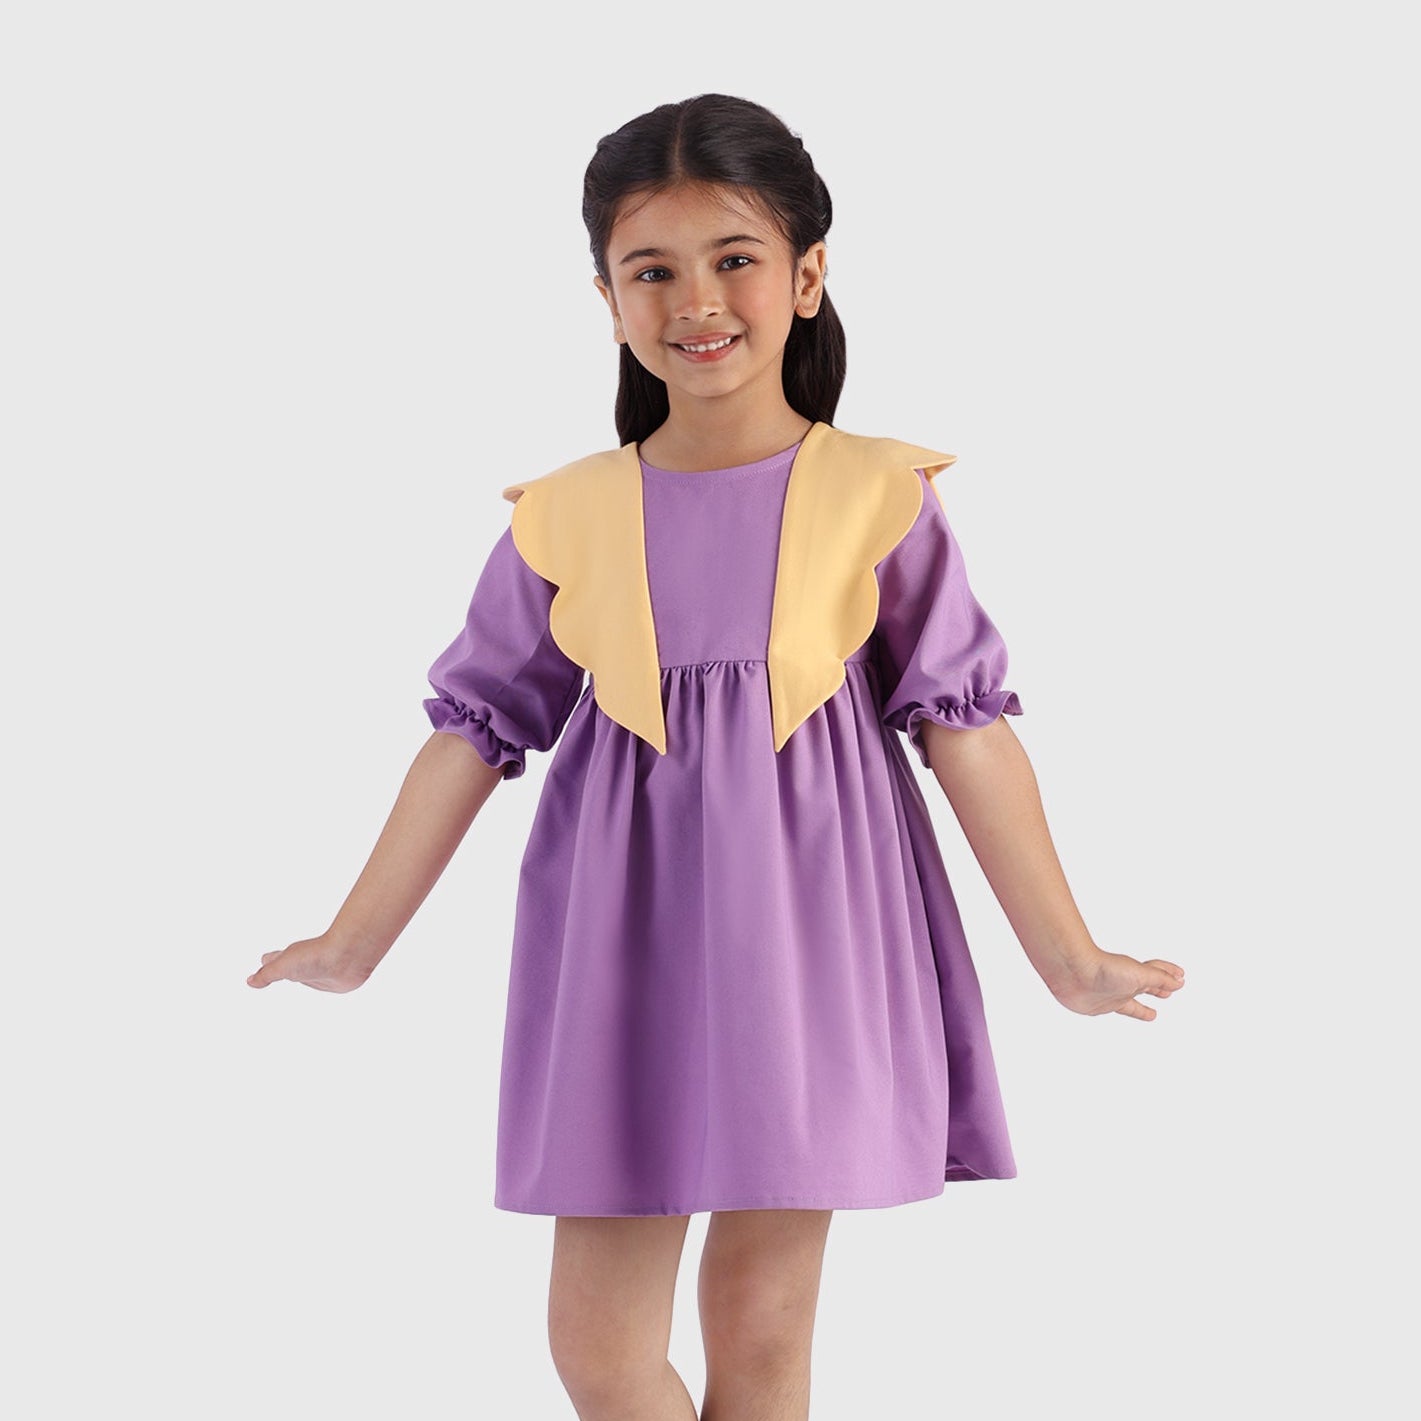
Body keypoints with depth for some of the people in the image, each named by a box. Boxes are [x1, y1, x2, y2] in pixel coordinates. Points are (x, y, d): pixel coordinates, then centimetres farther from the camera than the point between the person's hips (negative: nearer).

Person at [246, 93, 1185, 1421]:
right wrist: (353, 945, 10)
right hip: (623, 954, 2)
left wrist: (1070, 959, -1)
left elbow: (963, 725, 0)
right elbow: (474, 728, 8)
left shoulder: (879, 496, -2)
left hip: (807, 939, -2)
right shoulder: (563, 518, 2)